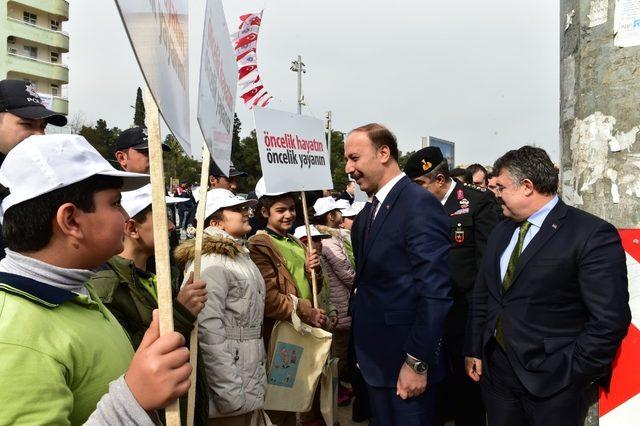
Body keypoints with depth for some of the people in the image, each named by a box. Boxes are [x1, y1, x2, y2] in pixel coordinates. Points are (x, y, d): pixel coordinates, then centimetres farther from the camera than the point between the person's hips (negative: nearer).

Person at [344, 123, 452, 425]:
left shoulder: (420, 205, -18)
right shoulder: (368, 212, 9)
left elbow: (435, 292, -22)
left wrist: (418, 363, -20)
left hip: (405, 361, -8)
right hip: (376, 358, 8)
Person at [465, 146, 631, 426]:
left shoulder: (592, 235, -13)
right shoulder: (501, 232, 9)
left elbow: (610, 320, -16)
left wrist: (570, 373, -14)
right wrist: (474, 350, 8)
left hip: (551, 381, -5)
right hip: (495, 370, 6)